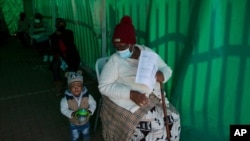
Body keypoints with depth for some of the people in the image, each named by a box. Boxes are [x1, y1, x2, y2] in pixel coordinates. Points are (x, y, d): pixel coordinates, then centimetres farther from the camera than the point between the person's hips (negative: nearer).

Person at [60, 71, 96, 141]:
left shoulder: (87, 96, -25)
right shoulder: (66, 99, -28)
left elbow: (93, 104, -14)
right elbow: (63, 109, -20)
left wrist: (90, 111, -32)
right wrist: (72, 114, -35)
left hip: (85, 122, 2)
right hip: (74, 123, -1)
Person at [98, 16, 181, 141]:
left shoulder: (148, 52, 5)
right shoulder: (114, 60, -7)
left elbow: (167, 69, 11)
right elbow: (104, 86, -13)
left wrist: (162, 75, -15)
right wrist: (131, 94, -24)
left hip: (155, 98, 5)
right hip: (129, 102, -4)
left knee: (173, 119, -14)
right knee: (155, 125, -22)